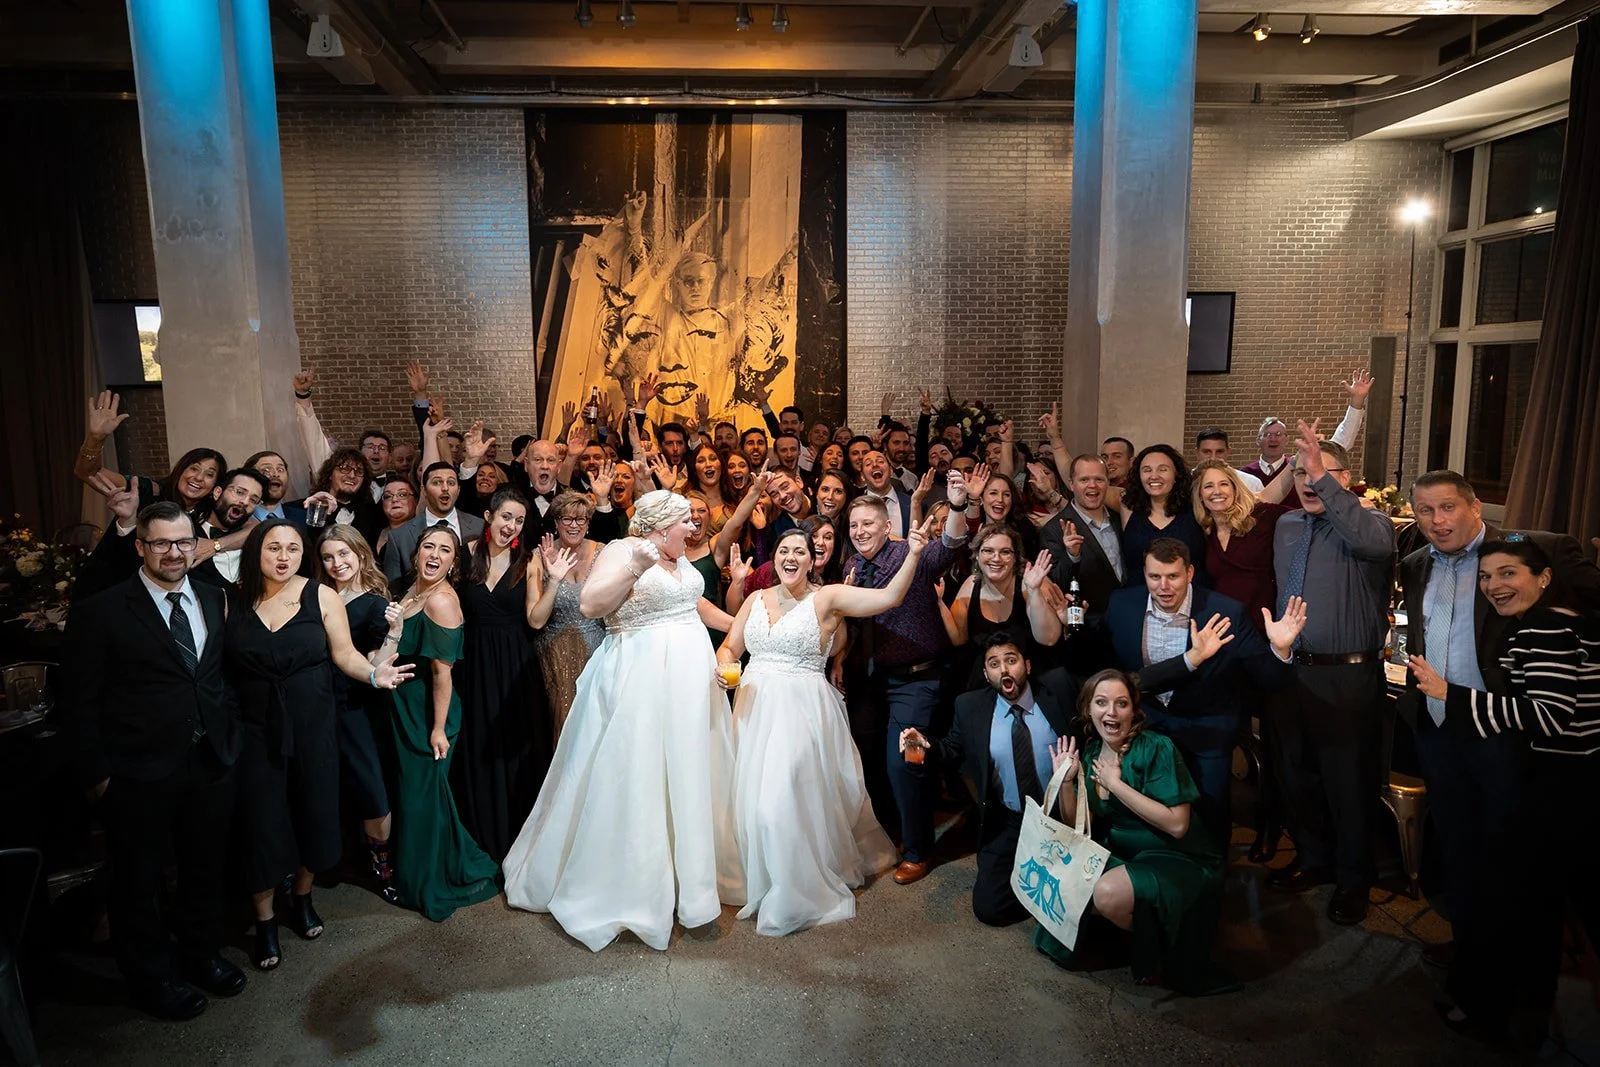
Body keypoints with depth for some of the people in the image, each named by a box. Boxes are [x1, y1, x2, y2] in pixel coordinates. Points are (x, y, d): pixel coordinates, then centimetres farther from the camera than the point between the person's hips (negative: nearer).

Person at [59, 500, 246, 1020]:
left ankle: (201, 953, 43)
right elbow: (80, 701, -9)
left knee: (206, 868, 20)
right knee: (141, 880, 14)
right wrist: (96, 773, -10)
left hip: (211, 764, 5)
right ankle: (152, 978, 34)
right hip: (139, 773, -4)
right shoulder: (100, 611, -11)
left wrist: (229, 736, 5)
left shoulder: (214, 600, 4)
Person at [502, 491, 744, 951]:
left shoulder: (676, 558, 14)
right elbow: (589, 605, -24)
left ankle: (690, 873, 30)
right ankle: (622, 885, 14)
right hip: (639, 680, -8)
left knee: (688, 776, 15)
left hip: (688, 679, 8)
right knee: (632, 782, -2)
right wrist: (634, 569, -34)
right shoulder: (621, 551, -10)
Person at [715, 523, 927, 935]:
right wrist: (725, 669, -5)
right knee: (755, 800, 10)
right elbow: (729, 648, 16)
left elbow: (888, 597, -15)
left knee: (789, 799, -7)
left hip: (803, 711, -5)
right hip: (755, 708, 5)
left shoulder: (827, 598, -5)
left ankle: (799, 895, 14)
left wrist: (913, 555, -27)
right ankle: (766, 884, 33)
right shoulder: (756, 600, 10)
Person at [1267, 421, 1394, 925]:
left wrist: (1324, 479, -34)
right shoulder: (1286, 527, 11)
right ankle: (1313, 859, 39)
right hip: (1290, 671, 6)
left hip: (1347, 679, -6)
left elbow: (1375, 542, -34)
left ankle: (1352, 879, 25)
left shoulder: (1369, 523, -9)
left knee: (1348, 781, 6)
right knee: (1294, 773, 18)